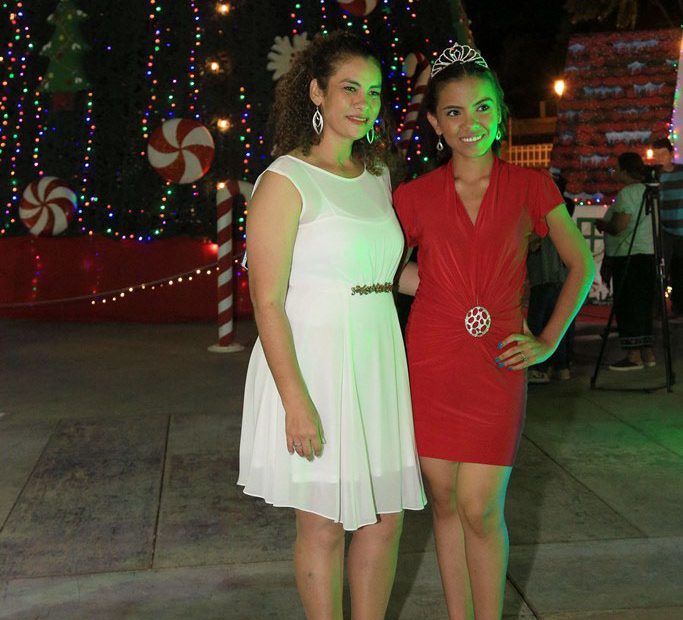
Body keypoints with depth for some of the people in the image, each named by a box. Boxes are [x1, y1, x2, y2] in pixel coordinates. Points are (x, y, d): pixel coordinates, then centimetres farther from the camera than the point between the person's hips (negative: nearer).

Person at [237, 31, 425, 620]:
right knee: (323, 525, 7)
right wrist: (296, 402, -20)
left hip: (378, 362, 7)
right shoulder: (286, 180, -10)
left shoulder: (379, 176, 11)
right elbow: (267, 302, -15)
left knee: (386, 517, 13)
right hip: (312, 364, -6)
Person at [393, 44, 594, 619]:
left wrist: (549, 342, 5)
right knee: (446, 502, 9)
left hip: (496, 363, -1)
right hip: (431, 361, 1)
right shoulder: (416, 195, 2)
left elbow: (582, 264, 11)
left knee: (480, 509, -2)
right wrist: (439, 285, 1)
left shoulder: (530, 187, 2)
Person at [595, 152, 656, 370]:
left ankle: (634, 356, -5)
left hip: (628, 256, -9)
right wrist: (607, 225, 21)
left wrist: (602, 225, 0)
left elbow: (618, 227, -19)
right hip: (649, 253, 9)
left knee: (627, 306, -5)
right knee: (643, 305, 13)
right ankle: (648, 353, 16)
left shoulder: (626, 193, -14)